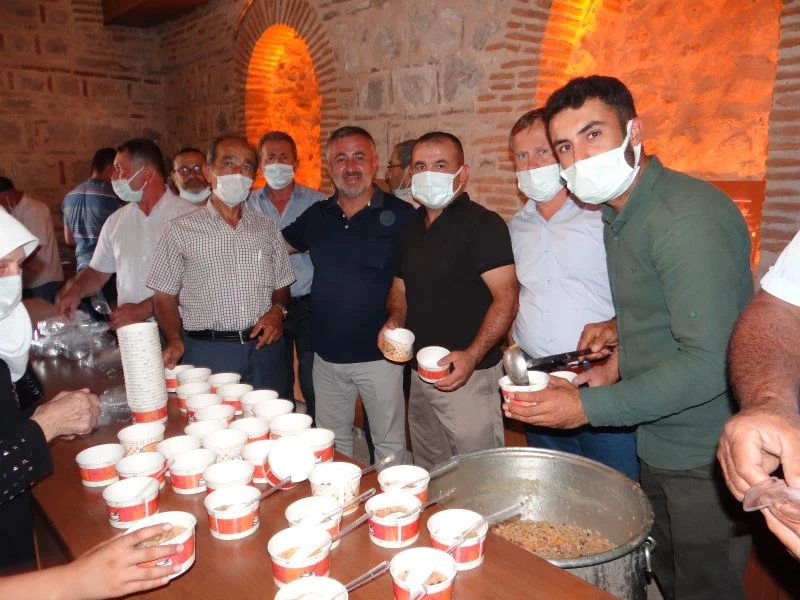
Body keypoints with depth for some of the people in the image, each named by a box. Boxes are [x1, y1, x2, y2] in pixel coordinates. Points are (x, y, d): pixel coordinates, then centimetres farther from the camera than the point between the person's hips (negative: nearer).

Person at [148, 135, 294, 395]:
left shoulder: (267, 228, 10)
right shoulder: (181, 230, 1)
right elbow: (165, 296, 3)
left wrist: (277, 311, -5)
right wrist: (175, 340, -11)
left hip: (264, 348, 3)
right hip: (207, 353, -3)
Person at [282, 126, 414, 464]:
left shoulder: (401, 216, -9)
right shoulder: (316, 216, 5)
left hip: (379, 354, -5)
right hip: (327, 353, 5)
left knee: (390, 444, 10)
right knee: (330, 443, 21)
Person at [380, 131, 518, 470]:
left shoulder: (482, 224, -11)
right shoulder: (410, 228, 11)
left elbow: (506, 297, -17)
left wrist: (472, 356, -27)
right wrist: (394, 321, -1)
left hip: (469, 375, -7)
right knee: (428, 478, 20)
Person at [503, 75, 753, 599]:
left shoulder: (688, 216, -23)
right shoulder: (620, 213, 7)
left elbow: (707, 364, -27)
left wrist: (590, 407, -22)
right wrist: (622, 339, 4)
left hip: (707, 458, -8)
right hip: (659, 447, 8)